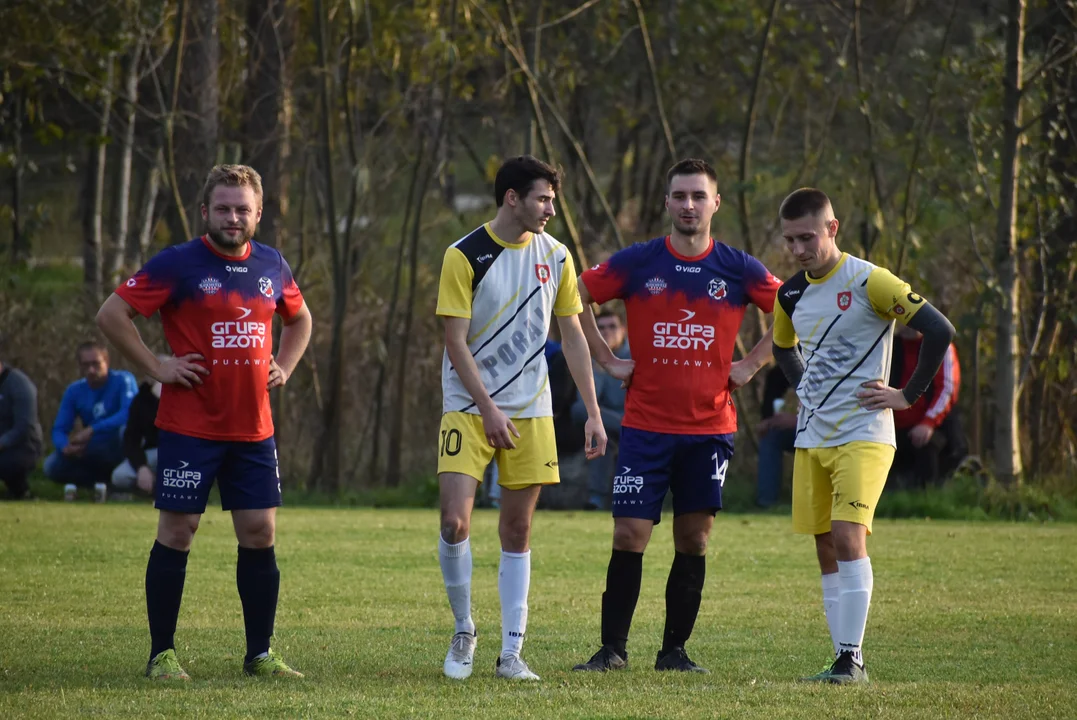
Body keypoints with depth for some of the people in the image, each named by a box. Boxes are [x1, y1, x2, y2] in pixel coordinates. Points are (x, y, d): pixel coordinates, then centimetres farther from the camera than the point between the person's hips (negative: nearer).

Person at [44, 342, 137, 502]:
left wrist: (92, 430, -35)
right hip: (94, 454, 4)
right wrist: (65, 447, -27)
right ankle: (110, 482, -16)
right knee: (52, 466, -20)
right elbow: (59, 430, -2)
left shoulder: (123, 380, -12)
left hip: (120, 450, -4)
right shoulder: (74, 391, 1)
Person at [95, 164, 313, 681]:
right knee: (177, 532, -2)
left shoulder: (272, 266, 9)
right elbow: (111, 315, -8)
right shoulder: (178, 264, -7)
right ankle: (162, 654, 6)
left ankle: (259, 654, 13)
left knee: (260, 534, 4)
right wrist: (157, 368, -10)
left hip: (253, 429, 5)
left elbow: (299, 318, 29)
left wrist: (283, 368, 12)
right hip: (189, 427, -5)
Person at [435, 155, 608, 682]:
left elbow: (572, 336, 9)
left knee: (517, 529, 3)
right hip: (468, 407, -3)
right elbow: (455, 341, -10)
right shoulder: (464, 257, -9)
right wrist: (488, 410, -17)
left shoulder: (554, 256, 3)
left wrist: (593, 412, 4)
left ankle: (511, 653, 7)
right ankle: (463, 632, 8)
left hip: (529, 410, 3)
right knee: (455, 522, -12)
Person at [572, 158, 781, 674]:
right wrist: (607, 360, 3)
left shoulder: (738, 269, 2)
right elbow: (576, 298, 8)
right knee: (630, 536, -5)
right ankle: (612, 648, 3)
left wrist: (752, 364, 4)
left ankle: (674, 650, 14)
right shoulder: (636, 263, -1)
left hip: (711, 426, 1)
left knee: (694, 540, 4)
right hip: (645, 426, -1)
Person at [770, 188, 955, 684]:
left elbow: (940, 331, -16)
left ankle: (852, 658, -17)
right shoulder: (791, 294, 9)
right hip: (811, 439, 7)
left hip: (862, 436, -7)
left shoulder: (868, 283, -13)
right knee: (827, 551, 6)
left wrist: (908, 396, -12)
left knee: (848, 536, -19)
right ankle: (843, 661, 10)